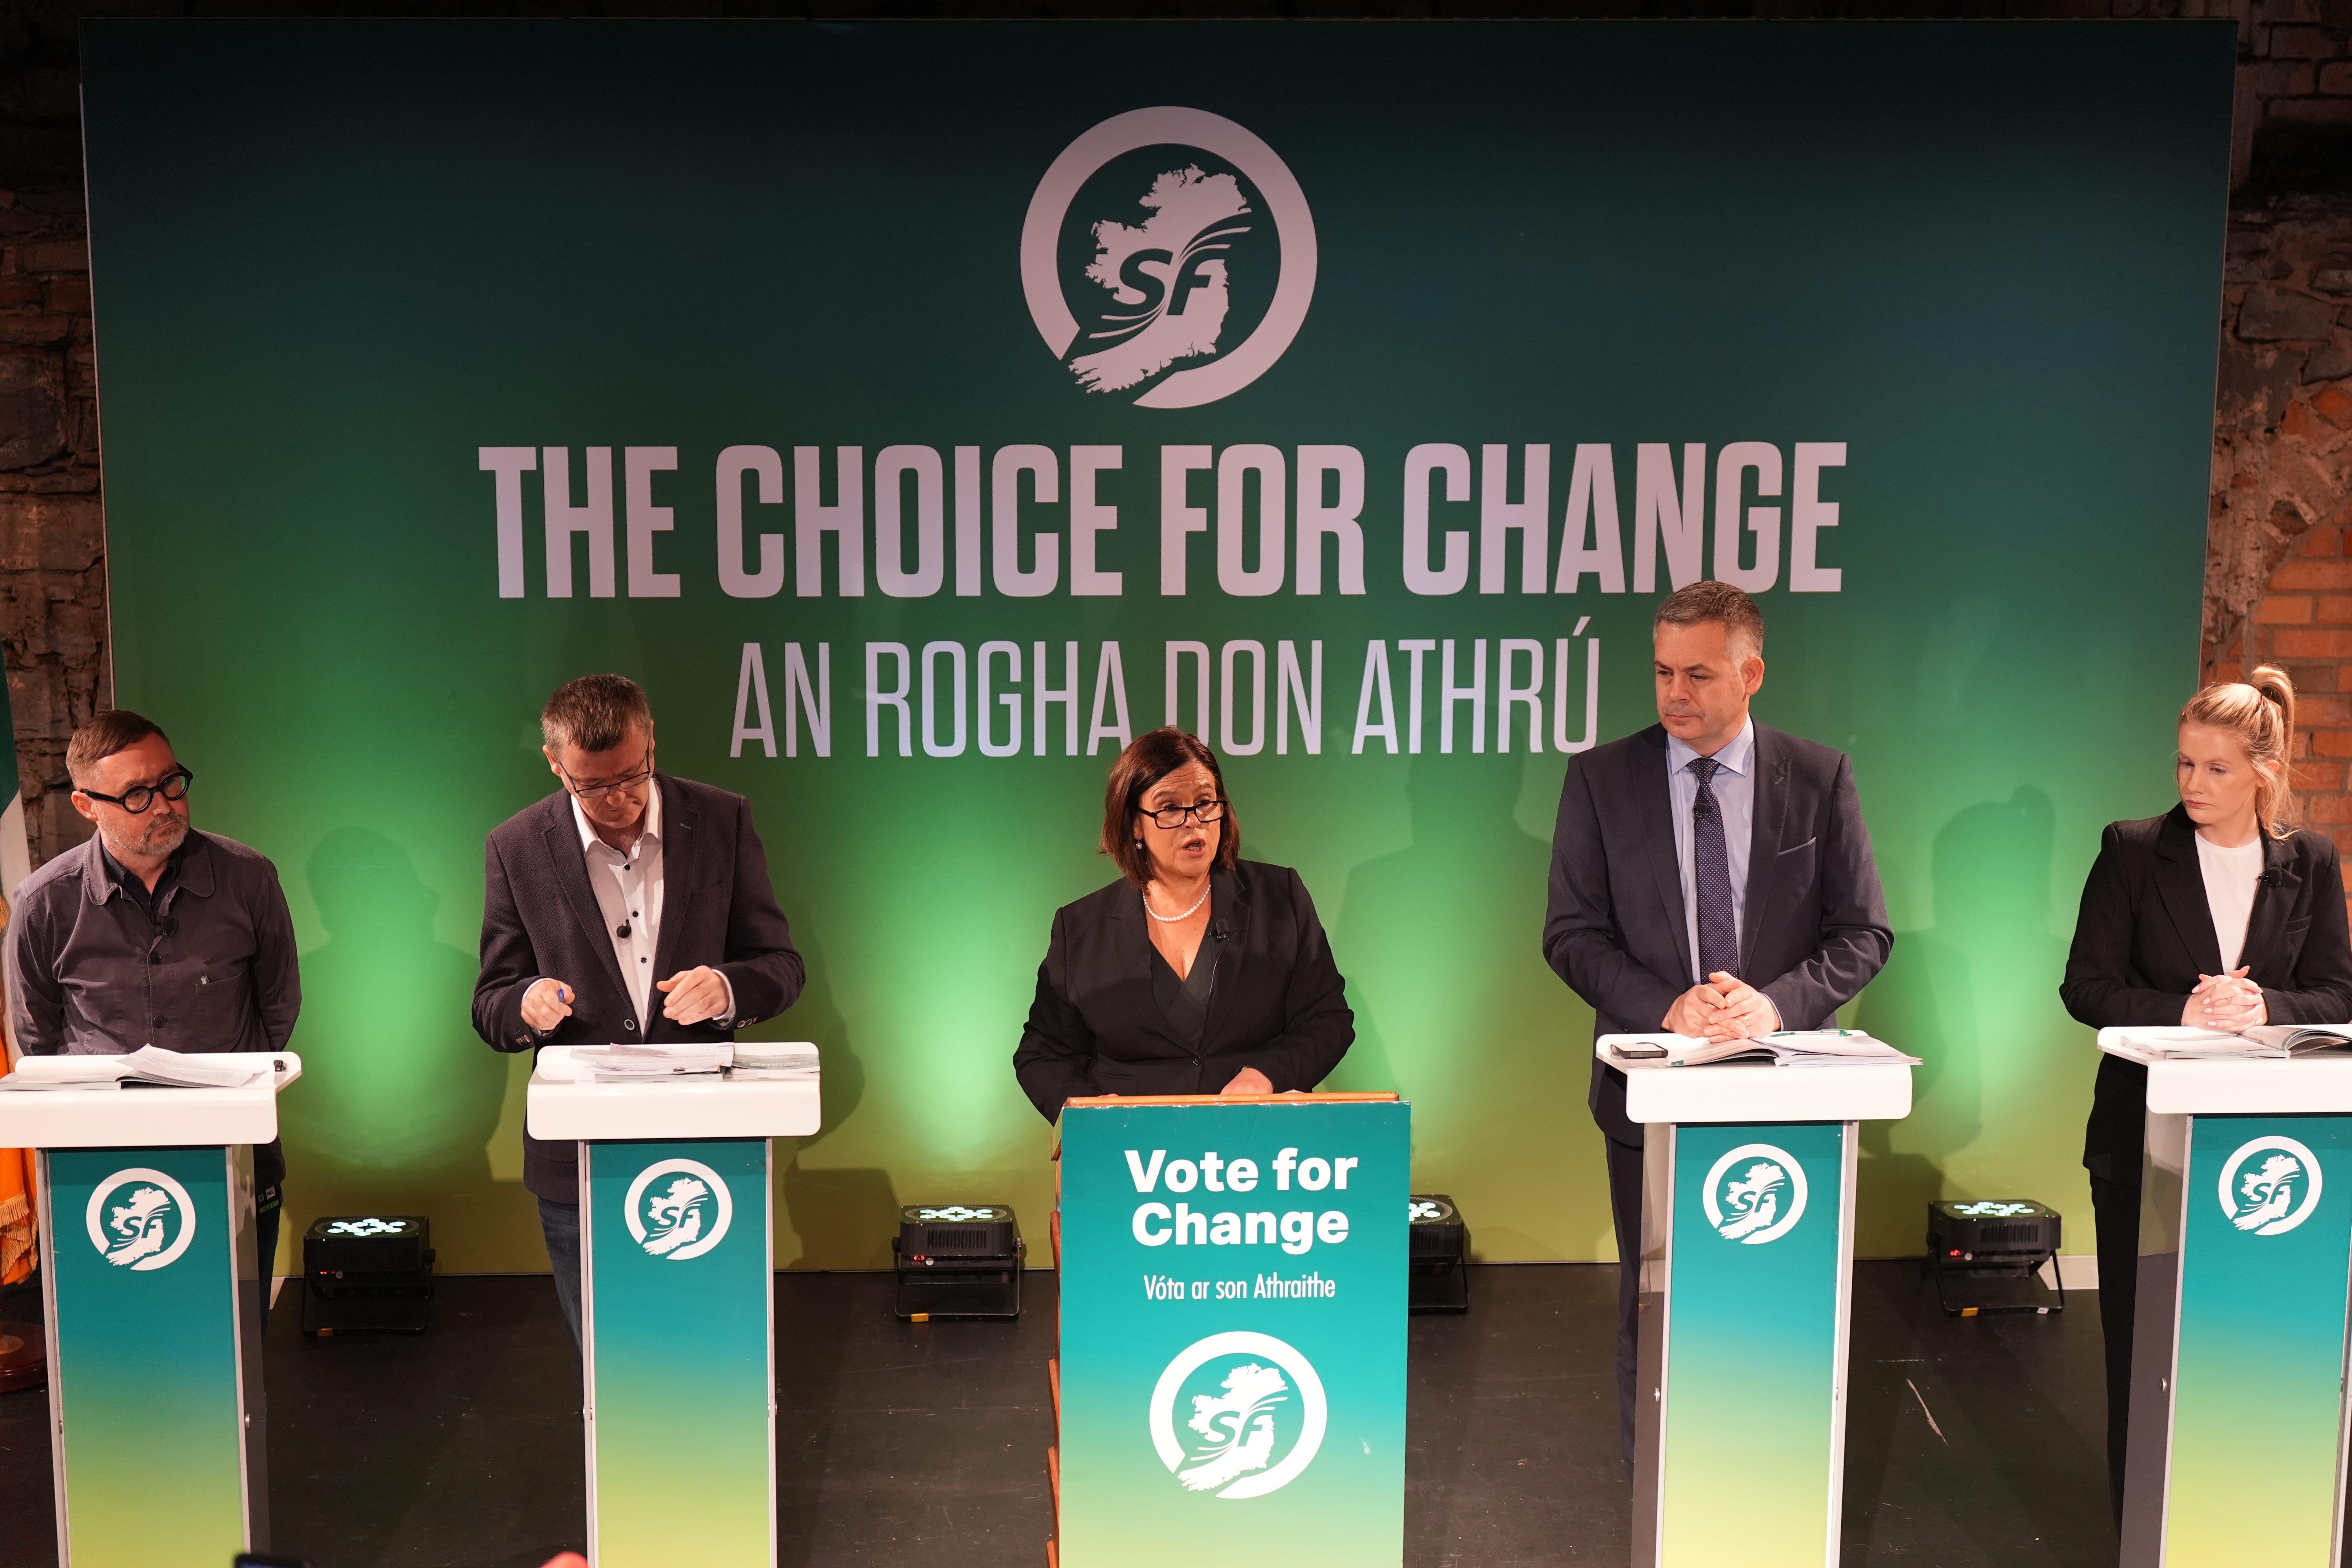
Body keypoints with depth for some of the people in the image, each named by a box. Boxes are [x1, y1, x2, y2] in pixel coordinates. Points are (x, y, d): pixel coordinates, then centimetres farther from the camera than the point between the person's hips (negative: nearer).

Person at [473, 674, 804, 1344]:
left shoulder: (721, 821, 0)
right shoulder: (517, 848, 1)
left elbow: (782, 965, 3)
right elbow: (491, 1008, 5)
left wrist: (727, 988, -19)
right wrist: (527, 1005, -19)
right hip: (579, 1160, 0)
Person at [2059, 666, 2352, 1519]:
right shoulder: (2134, 851, -2)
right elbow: (2087, 986, -4)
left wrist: (2263, 1007, -16)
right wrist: (2183, 1010, -19)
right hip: (2146, 1131, -1)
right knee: (2141, 1334, 6)